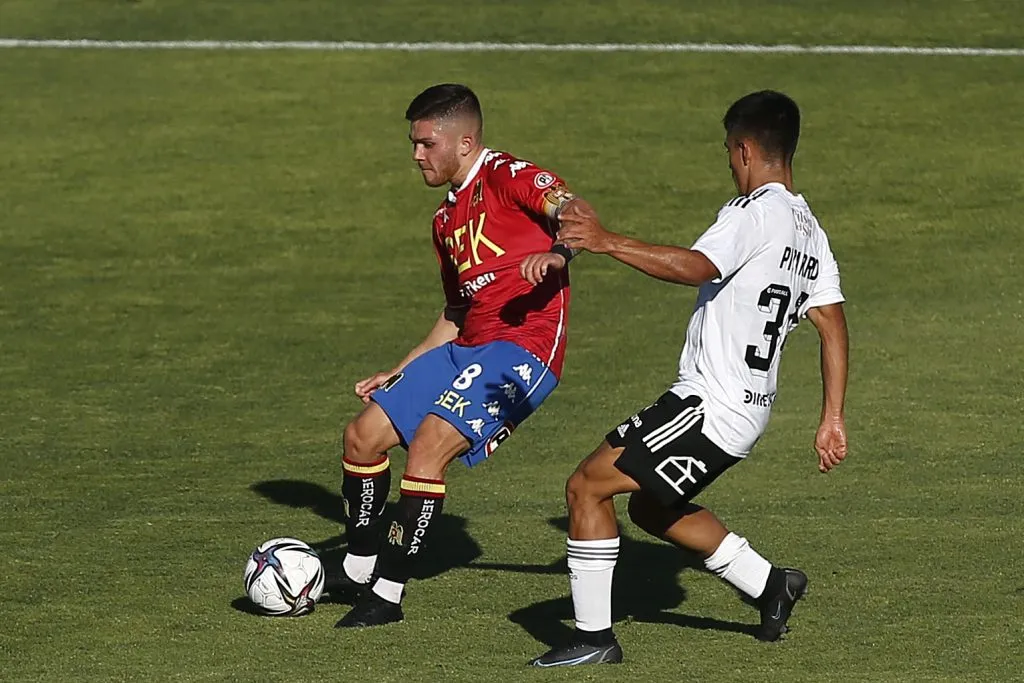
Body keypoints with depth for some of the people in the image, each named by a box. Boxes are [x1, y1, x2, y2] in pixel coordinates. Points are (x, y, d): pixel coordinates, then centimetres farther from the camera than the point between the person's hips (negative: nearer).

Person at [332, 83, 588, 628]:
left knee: (428, 446, -22)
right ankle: (358, 569, 23)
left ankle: (388, 594, -16)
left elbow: (575, 212, -22)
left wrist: (557, 254, -43)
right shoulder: (446, 218, 21)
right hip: (467, 349, 9)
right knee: (363, 436, 7)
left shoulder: (506, 176, -6)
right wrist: (400, 372, 26)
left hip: (523, 348, -9)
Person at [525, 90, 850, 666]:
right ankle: (772, 586, 31)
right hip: (748, 407, 10)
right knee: (652, 509, 27)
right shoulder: (809, 230, 14)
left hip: (711, 405, -10)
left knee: (587, 485, -7)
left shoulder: (755, 212, -15)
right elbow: (834, 326, 15)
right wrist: (832, 419, 17)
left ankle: (594, 636, -6)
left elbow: (696, 268, -32)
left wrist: (608, 242, -35)